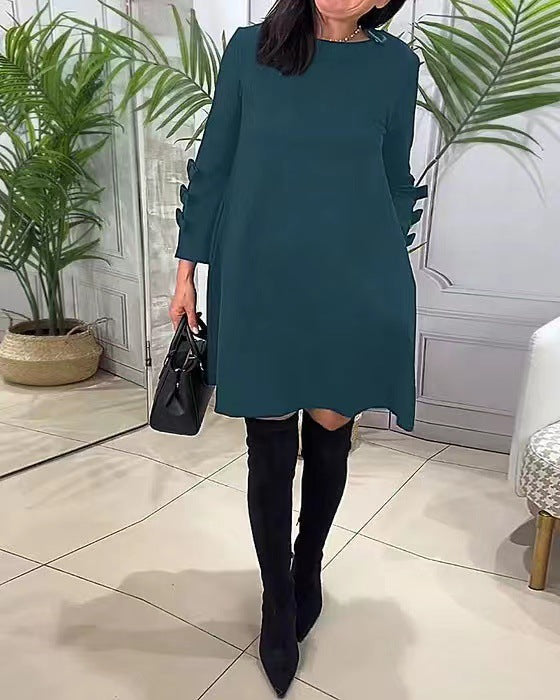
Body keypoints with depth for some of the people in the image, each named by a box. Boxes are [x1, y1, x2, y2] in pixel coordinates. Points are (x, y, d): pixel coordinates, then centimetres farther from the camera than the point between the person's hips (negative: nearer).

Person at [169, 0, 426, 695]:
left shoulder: (396, 64, 6)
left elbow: (395, 181, 13)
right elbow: (213, 166, 6)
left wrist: (385, 278, 14)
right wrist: (186, 269, 4)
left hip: (354, 289, 1)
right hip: (260, 287, -1)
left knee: (330, 432, 10)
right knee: (271, 448, 2)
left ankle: (308, 563, 38)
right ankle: (278, 599, 25)